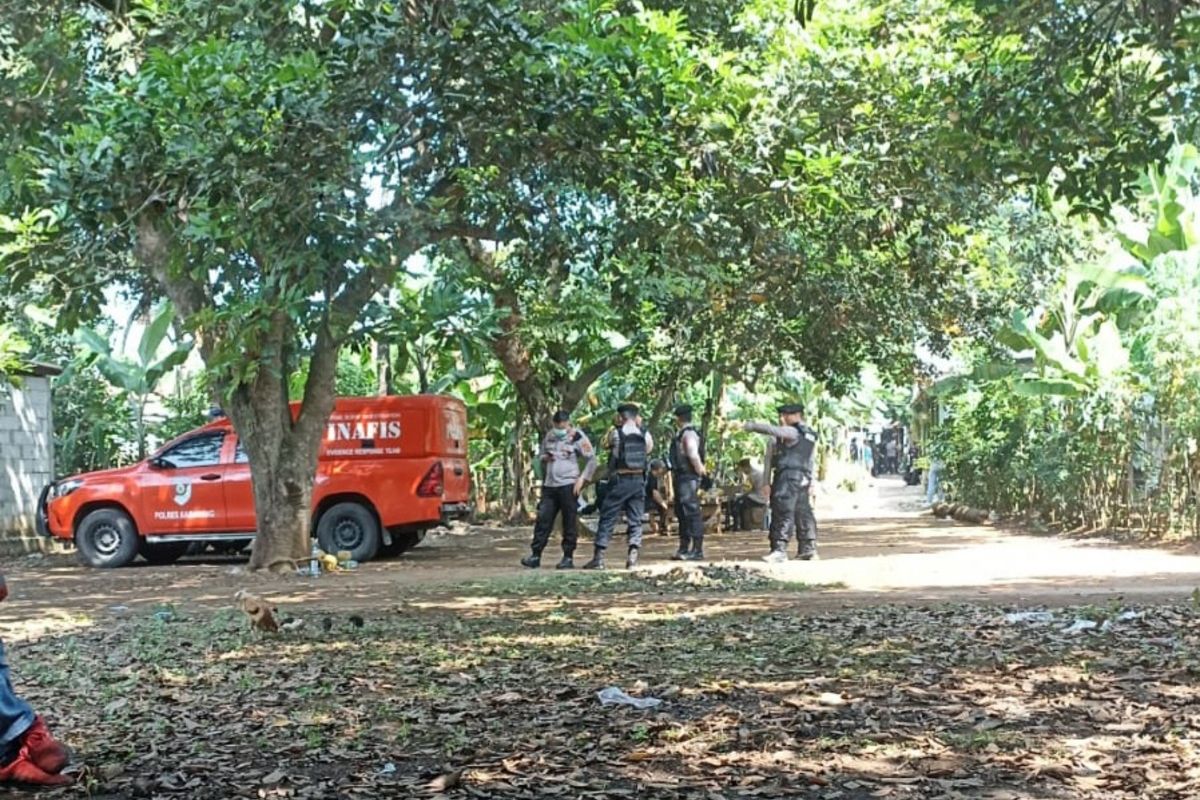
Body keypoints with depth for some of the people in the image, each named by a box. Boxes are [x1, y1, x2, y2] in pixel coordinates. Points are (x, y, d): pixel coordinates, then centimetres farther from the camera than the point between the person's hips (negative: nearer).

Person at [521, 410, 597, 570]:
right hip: (549, 485, 5)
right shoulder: (549, 436, 12)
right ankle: (535, 555, 4)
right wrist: (544, 458, 0)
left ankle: (568, 558, 5)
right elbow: (541, 456, 24)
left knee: (570, 522, -1)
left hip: (568, 486, -5)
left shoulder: (578, 437, -4)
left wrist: (582, 479, -13)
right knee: (543, 519, 1)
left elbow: (591, 460, -4)